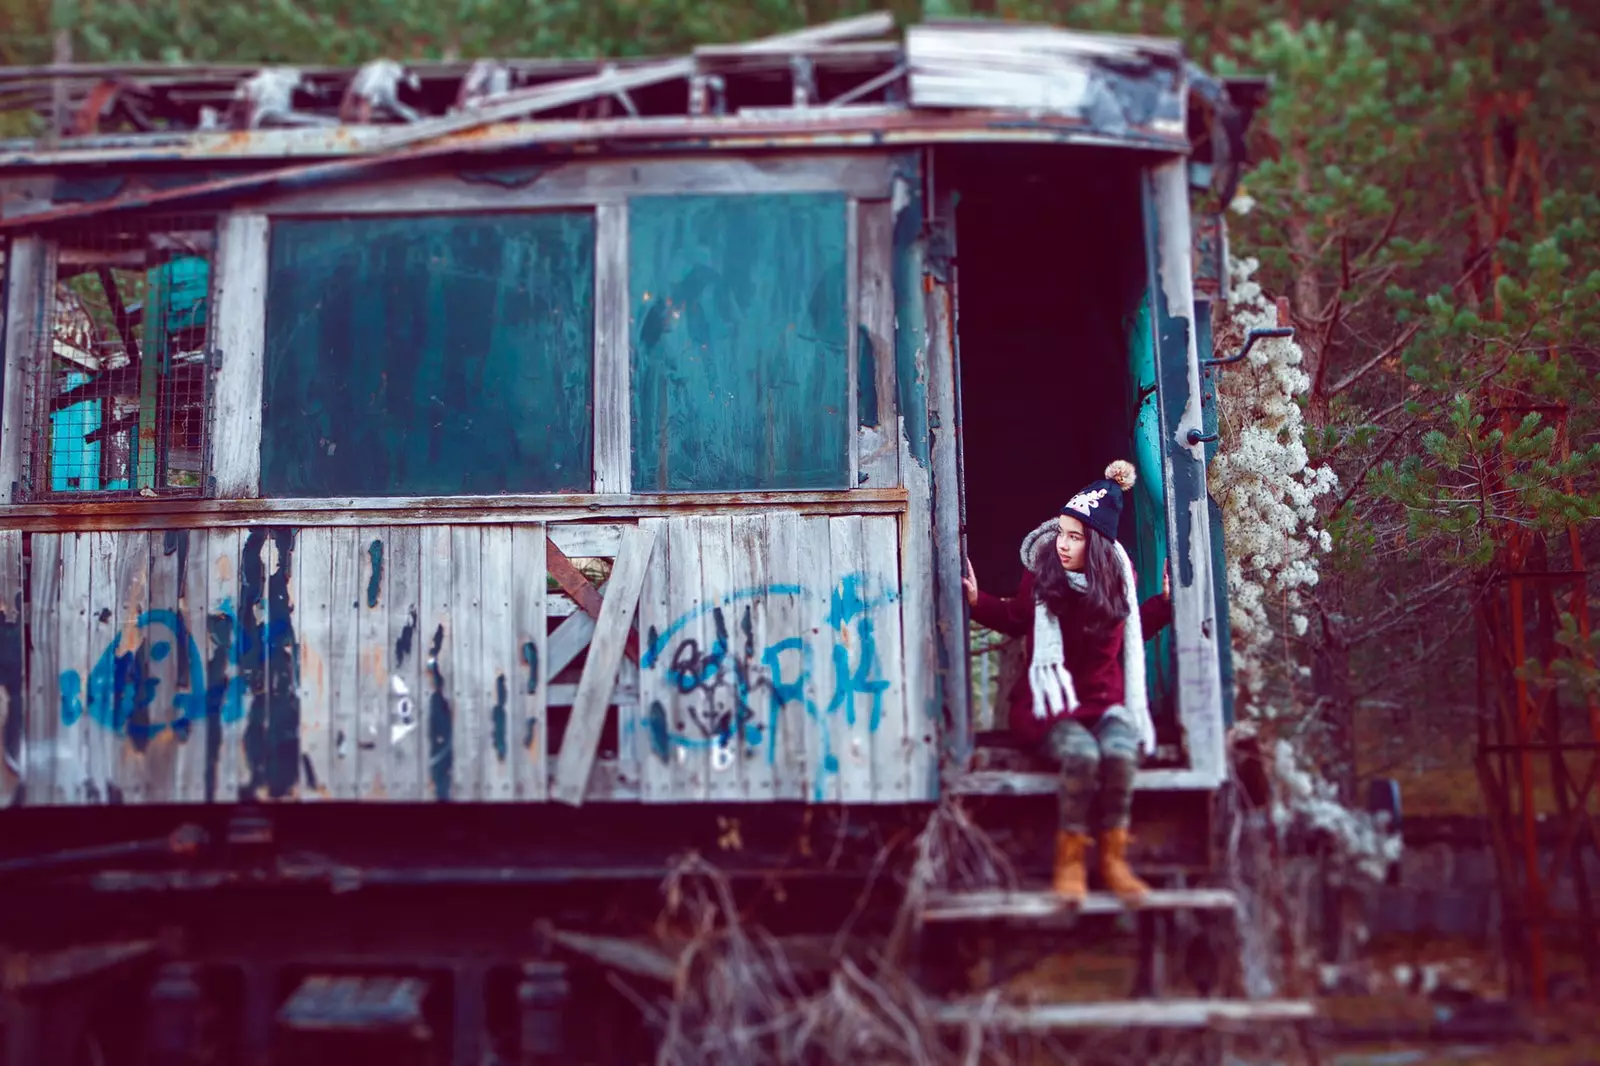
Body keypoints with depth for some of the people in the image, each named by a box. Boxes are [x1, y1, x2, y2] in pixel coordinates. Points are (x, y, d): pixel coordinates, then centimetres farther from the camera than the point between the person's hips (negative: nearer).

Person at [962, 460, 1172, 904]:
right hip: (1052, 699, -2)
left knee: (1120, 751, -33)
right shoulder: (1040, 571, -4)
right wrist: (979, 601, -2)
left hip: (1106, 697, 2)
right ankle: (1069, 858, -18)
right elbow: (1015, 618, 13)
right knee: (1081, 753, -35)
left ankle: (1114, 858, -15)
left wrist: (1165, 601, 9)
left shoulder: (1118, 575, 1)